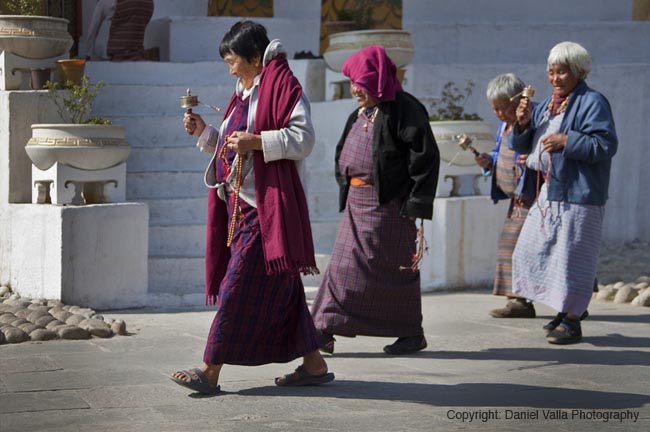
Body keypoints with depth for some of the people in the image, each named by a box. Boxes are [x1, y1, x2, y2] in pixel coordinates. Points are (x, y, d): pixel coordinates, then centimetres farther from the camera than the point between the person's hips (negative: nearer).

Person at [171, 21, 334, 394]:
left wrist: (256, 142, -23)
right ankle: (314, 364, 16)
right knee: (279, 289, 10)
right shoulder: (246, 92, 20)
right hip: (243, 205, 10)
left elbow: (304, 137, -17)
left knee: (239, 288, -8)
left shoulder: (281, 83, -8)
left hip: (266, 207, -10)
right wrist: (204, 133, 12)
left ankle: (211, 370, -6)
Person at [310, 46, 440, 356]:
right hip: (356, 201, 8)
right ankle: (324, 331, 3)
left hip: (389, 203, -8)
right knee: (344, 264, 3)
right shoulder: (359, 115, 15)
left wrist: (417, 206, -19)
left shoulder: (404, 110, -11)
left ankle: (412, 333, 11)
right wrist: (344, 188, 13)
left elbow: (426, 156, -15)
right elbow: (343, 155, 27)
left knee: (395, 267, 0)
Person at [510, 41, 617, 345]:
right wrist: (523, 124, -1)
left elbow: (606, 145, -18)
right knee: (534, 249, 11)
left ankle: (572, 321, 3)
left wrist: (567, 141, -22)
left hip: (577, 194, -9)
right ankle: (563, 310, 23)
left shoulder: (592, 103, -8)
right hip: (549, 192, 9)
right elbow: (520, 145, 19)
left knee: (571, 255, -6)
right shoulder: (547, 104, 17)